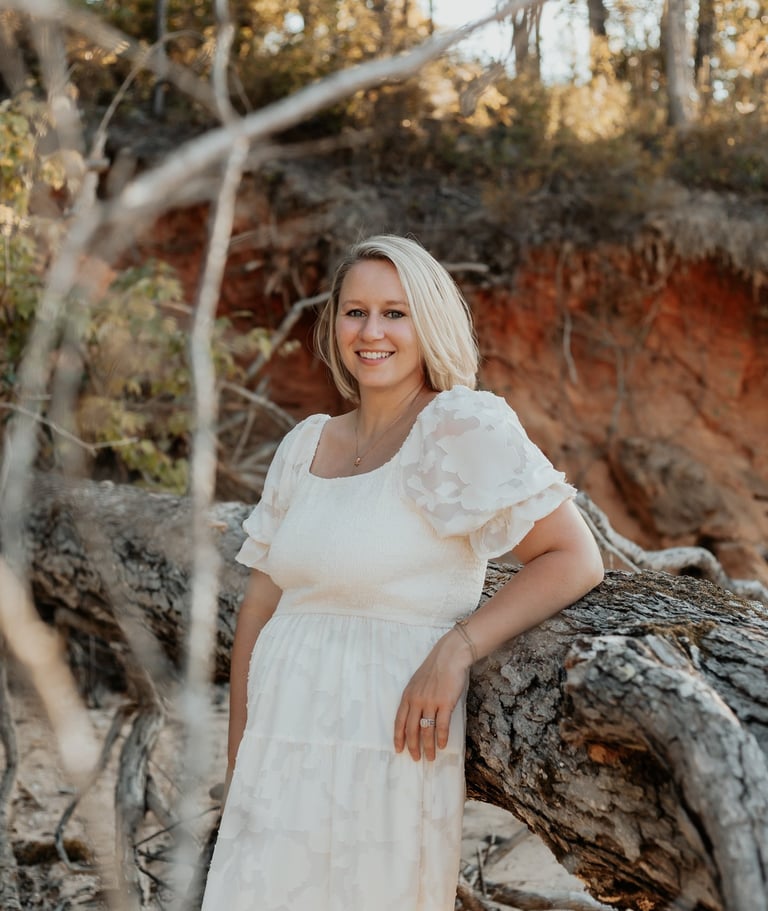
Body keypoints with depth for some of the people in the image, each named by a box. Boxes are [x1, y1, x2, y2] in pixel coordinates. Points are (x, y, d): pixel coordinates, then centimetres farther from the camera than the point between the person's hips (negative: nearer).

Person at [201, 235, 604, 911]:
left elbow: (575, 559, -13)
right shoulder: (305, 445, 9)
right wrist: (237, 769, 9)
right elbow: (259, 606, 11)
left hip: (387, 747, -5)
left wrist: (456, 648, -23)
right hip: (284, 744, 6)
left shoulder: (464, 425, -9)